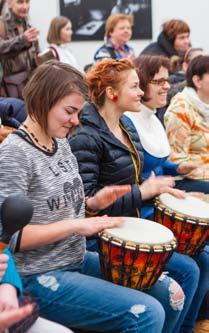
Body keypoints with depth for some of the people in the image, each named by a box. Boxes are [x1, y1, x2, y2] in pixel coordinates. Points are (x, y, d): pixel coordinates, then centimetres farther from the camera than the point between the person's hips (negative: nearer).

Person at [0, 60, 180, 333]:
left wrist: (93, 204, -2)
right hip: (40, 278, -9)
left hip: (78, 260, 9)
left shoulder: (61, 143, 7)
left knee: (170, 293, 6)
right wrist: (75, 225, -23)